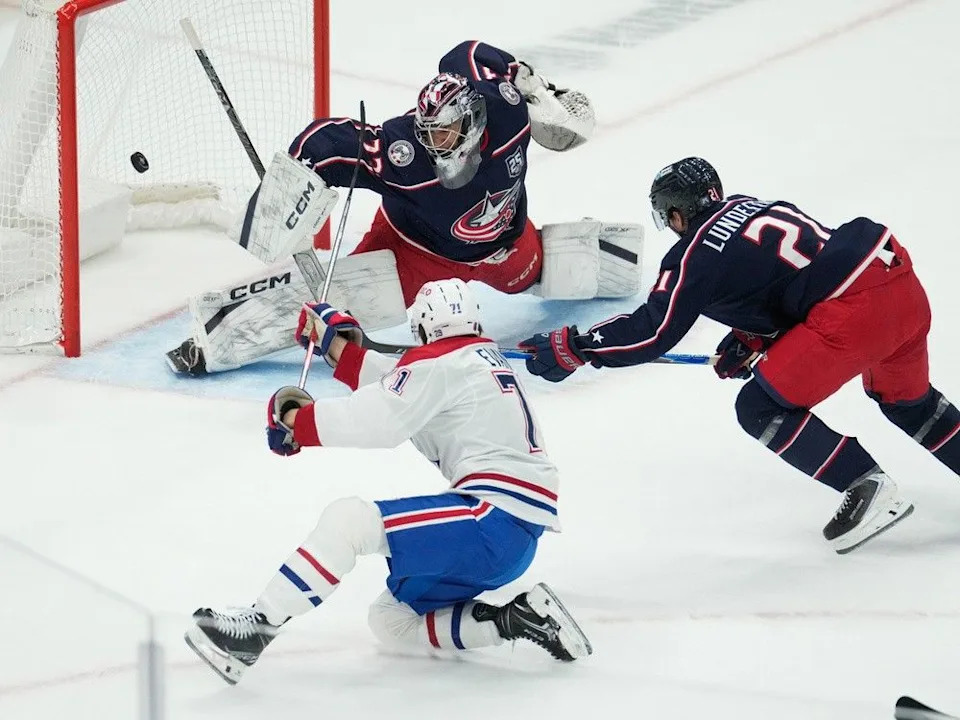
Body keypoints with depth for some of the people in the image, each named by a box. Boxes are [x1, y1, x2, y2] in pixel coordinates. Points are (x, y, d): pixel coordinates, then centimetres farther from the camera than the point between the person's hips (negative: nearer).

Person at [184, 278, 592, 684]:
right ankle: (515, 620, 6)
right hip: (519, 537, 9)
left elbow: (368, 421, -13)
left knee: (348, 520, -14)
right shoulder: (486, 357, 21)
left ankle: (258, 626, -17)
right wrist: (334, 343, 25)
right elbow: (393, 385, 22)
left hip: (496, 518, -9)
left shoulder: (438, 363, -6)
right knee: (390, 620, 16)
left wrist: (293, 416, 1)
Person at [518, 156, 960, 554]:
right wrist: (748, 342, 27)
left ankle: (869, 489, 0)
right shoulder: (750, 207, 21)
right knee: (904, 399, 33)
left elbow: (652, 332, -3)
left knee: (762, 408, 2)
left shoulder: (695, 256, -2)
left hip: (854, 308, -9)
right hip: (903, 281, 9)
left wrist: (570, 349, 2)